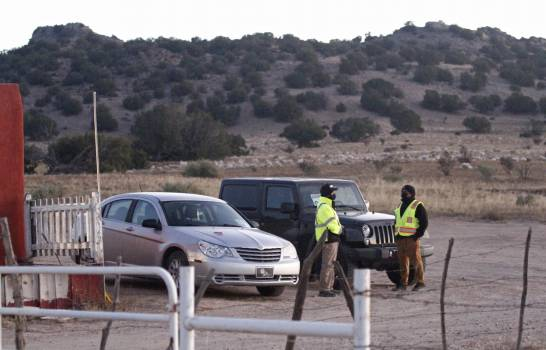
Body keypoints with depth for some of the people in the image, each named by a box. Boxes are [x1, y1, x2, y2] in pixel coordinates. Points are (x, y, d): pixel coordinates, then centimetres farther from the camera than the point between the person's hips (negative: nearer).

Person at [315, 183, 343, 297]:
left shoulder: (327, 206, 18)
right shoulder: (324, 208, -18)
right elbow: (332, 225, -22)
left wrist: (338, 227, 4)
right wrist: (339, 229, -3)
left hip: (332, 240, 11)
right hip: (328, 240, -11)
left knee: (331, 264, 16)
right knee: (327, 265, -10)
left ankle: (329, 288, 22)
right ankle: (324, 290, -9)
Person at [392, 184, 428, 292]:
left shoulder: (417, 206, -5)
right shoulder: (400, 206, 18)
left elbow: (424, 222, -8)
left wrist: (418, 235, -14)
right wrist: (396, 235, 14)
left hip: (411, 238, -7)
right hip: (400, 238, 7)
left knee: (415, 260, -6)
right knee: (403, 261, 9)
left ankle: (420, 282, -1)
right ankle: (403, 283, 12)